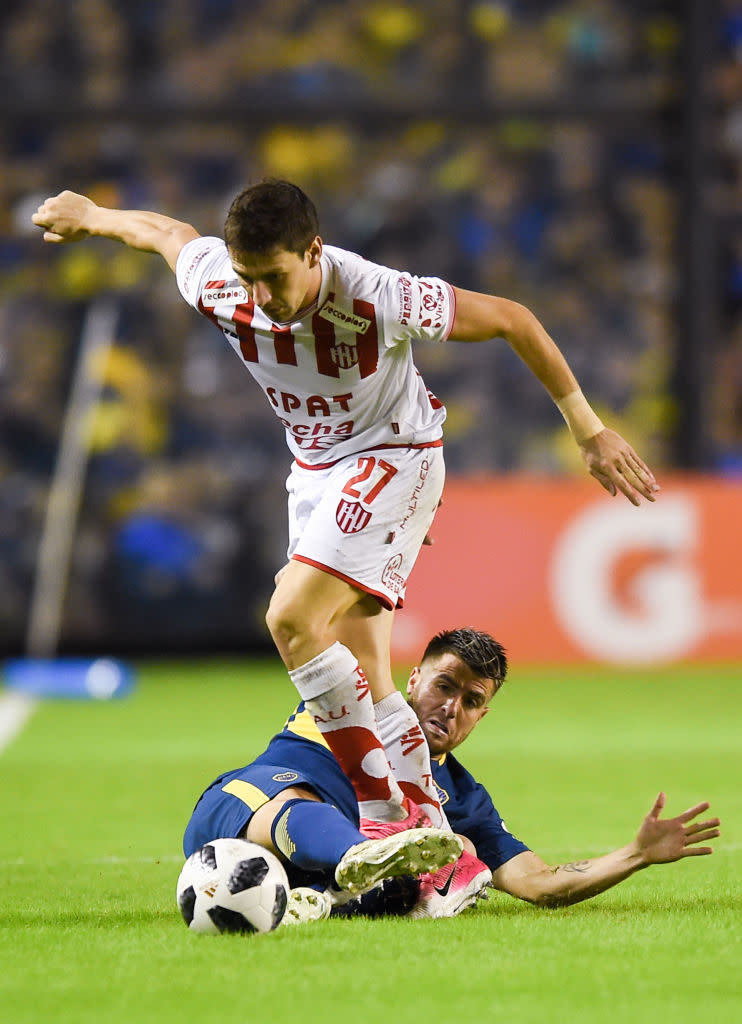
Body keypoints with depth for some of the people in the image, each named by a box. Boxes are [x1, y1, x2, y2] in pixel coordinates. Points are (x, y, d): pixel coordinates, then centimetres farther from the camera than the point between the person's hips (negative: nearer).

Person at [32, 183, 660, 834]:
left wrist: (588, 431, -13)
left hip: (392, 457, -6)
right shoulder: (216, 287, -18)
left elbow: (512, 320, -18)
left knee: (293, 620, -24)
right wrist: (90, 217, 26)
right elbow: (165, 231, 6)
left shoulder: (379, 299, -31)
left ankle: (384, 809, -18)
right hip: (315, 470, 6)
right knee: (366, 682, 2)